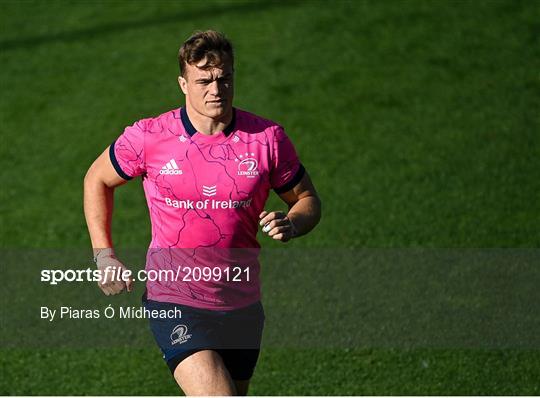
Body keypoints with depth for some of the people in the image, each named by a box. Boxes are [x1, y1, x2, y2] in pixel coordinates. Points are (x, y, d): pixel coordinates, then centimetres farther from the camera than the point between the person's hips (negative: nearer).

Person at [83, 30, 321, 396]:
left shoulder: (268, 138, -4)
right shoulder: (147, 138, -8)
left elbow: (308, 199, 9)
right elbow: (97, 180, 11)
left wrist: (290, 224, -14)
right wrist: (104, 256, 3)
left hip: (241, 306, 4)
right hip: (174, 305, -4)